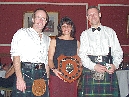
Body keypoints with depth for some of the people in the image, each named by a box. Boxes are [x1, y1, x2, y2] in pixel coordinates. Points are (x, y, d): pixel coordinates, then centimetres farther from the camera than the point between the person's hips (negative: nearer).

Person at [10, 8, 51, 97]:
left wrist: (47, 79, 7)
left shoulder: (47, 39, 19)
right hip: (25, 72, -4)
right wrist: (19, 78, -16)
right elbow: (16, 56, -6)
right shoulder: (22, 33, 4)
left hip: (42, 75, 5)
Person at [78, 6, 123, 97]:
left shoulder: (110, 31, 15)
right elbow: (82, 54, 4)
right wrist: (94, 66, -12)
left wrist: (115, 65, -9)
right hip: (90, 70, 0)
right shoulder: (85, 34, 15)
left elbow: (118, 51, 10)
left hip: (108, 70, 0)